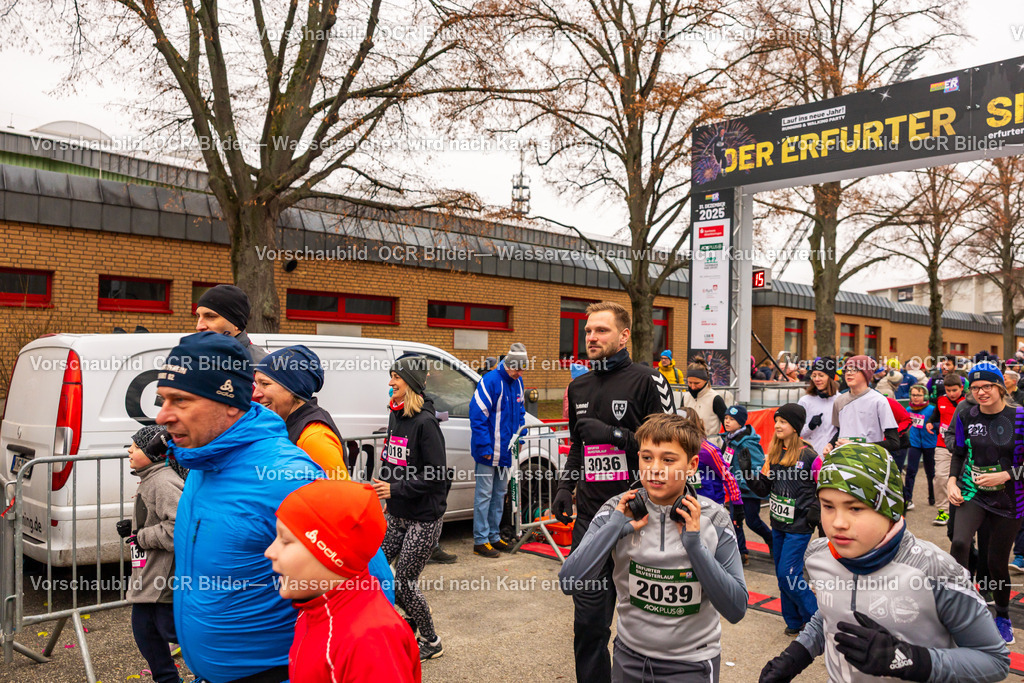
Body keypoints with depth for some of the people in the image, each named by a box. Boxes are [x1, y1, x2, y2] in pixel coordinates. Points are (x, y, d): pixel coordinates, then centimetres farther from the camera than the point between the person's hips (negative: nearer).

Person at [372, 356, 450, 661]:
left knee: (404, 581, -1)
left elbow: (437, 475, -21)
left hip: (423, 518, -8)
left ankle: (431, 642, 23)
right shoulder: (396, 416, 6)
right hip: (396, 514, 8)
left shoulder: (425, 423, -18)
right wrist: (382, 485, 9)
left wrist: (396, 489, -23)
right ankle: (413, 617, 34)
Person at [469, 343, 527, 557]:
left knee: (500, 493, 15)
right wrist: (485, 447, -20)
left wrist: (521, 429, 9)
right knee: (484, 494, -2)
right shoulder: (490, 381, -16)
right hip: (488, 451, -8)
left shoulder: (517, 383, 8)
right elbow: (477, 415, -19)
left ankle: (494, 536, 26)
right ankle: (480, 541, 6)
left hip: (505, 451, 8)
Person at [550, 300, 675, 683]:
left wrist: (613, 434, -17)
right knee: (588, 620, 7)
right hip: (590, 520, 5)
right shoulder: (579, 388, 14)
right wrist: (565, 486, 12)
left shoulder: (647, 381, -5)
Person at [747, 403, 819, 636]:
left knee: (788, 574, -9)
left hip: (798, 526, -7)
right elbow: (763, 488, 9)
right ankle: (794, 622, 26)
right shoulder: (773, 453, 7)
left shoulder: (808, 455, -10)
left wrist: (815, 512, -12)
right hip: (778, 523, 7)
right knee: (782, 575, 12)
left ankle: (815, 618, 11)